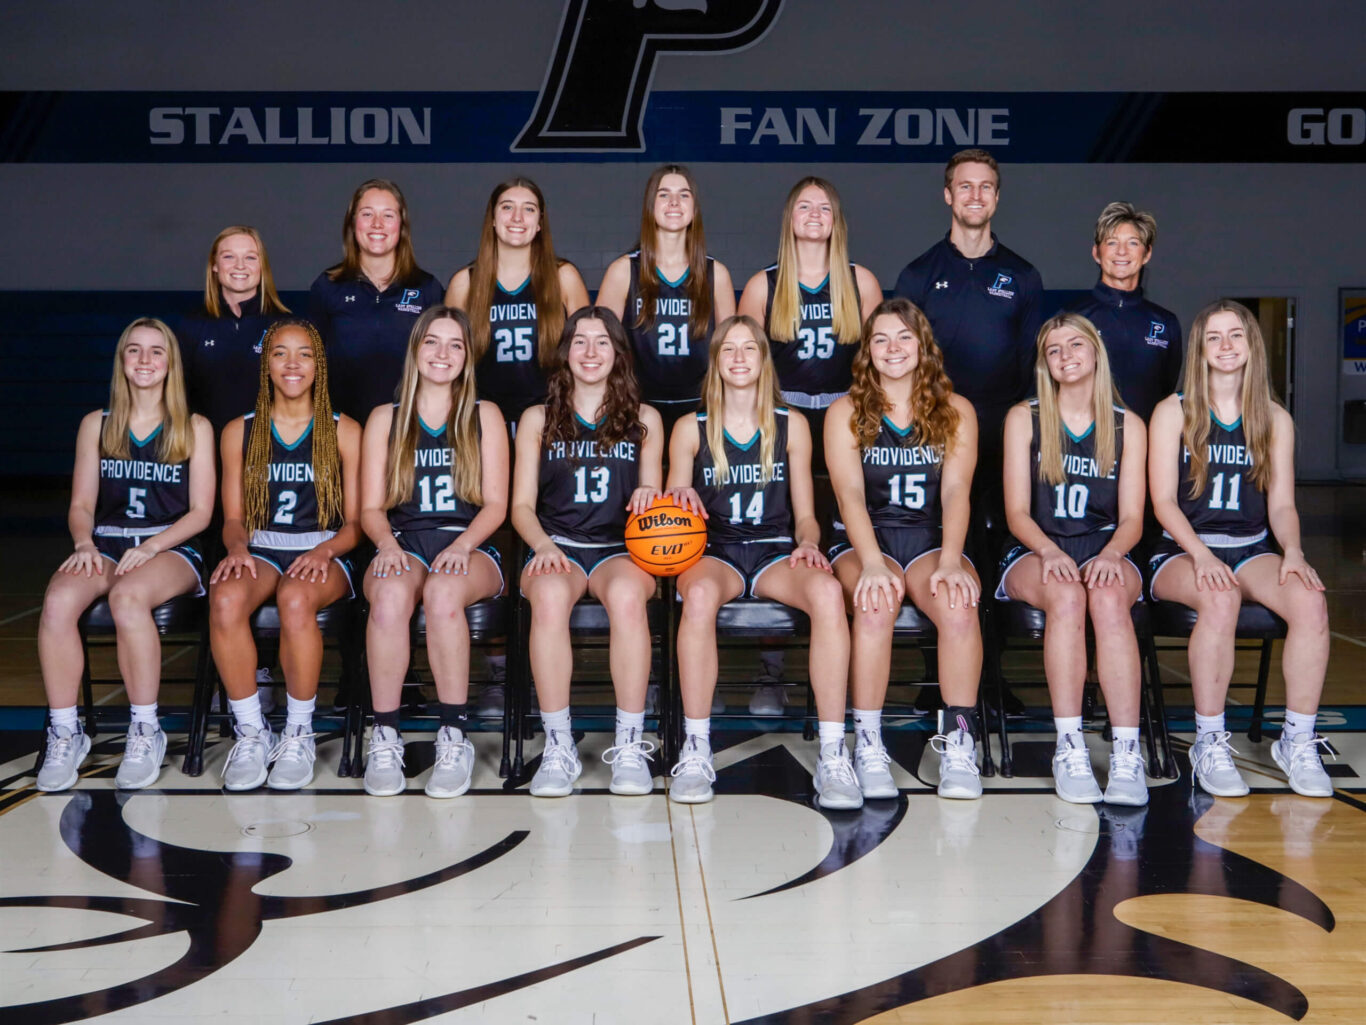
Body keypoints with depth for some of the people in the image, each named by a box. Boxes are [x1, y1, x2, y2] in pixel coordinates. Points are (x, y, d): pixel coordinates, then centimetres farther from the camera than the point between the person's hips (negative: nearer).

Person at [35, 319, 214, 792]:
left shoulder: (194, 429, 9)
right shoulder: (96, 425, 16)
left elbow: (200, 512, 3)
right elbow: (81, 504, 13)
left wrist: (149, 546, -13)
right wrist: (84, 543, -9)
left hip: (171, 547, -2)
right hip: (106, 544, 3)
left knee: (127, 596, -38)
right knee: (58, 599, -32)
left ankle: (146, 731, -24)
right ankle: (64, 734, -21)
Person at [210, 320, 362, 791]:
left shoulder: (344, 431, 9)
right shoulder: (239, 432, 14)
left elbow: (355, 523, 6)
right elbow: (233, 517, 14)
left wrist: (324, 551, -14)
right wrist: (238, 548, -9)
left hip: (323, 553, -2)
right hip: (260, 551, 2)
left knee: (296, 599, -39)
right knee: (225, 599, -35)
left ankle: (299, 734, -21)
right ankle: (251, 732, -19)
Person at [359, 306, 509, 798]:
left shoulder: (484, 416, 15)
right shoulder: (385, 420, 18)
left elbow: (495, 504, 7)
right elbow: (371, 508, 11)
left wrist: (461, 545, -13)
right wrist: (387, 542, -11)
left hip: (469, 547, -1)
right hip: (404, 545, 1)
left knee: (442, 592, -38)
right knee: (390, 595, -36)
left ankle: (455, 738, -31)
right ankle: (385, 738, -29)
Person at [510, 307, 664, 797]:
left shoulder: (644, 419, 18)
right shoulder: (538, 420, 16)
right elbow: (522, 505, 11)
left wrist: (650, 497, -7)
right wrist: (542, 544, -9)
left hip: (621, 549, 0)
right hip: (558, 547, 0)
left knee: (626, 593, -38)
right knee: (549, 595, -38)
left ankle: (630, 746, -33)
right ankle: (557, 747, -32)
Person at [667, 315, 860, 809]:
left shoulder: (792, 426, 13)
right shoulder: (690, 429, 10)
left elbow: (805, 515, 13)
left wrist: (807, 543, -10)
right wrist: (681, 499, -13)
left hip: (776, 552, 1)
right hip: (714, 551, -1)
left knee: (828, 592, -35)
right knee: (699, 595, -39)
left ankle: (833, 755, -34)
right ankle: (695, 751, -32)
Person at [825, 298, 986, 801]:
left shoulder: (955, 411, 10)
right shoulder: (845, 412, 7)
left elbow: (956, 491, -3)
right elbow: (850, 494, -6)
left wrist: (950, 561, -21)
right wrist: (872, 564, -24)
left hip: (932, 539, 1)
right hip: (865, 540, -1)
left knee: (958, 604, -32)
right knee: (876, 602, -34)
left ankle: (959, 743, -24)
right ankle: (867, 745, -27)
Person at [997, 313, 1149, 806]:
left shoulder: (1128, 425, 10)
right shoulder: (1023, 419, 8)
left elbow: (1132, 519, 4)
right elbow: (1017, 512, 1)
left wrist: (1110, 554, -19)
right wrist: (1050, 551, -19)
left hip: (1105, 552, 1)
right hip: (1037, 553, -1)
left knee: (1109, 598, -35)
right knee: (1067, 596, -36)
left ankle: (1127, 754, -42)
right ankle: (1069, 748, -37)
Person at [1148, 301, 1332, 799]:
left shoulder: (1275, 419, 13)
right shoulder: (1173, 412, 4)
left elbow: (1281, 505, 9)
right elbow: (1163, 501, -3)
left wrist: (1293, 552, -12)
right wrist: (1202, 555, -19)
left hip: (1252, 550, 3)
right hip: (1182, 551, -3)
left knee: (1310, 600, -29)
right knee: (1220, 598, -37)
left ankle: (1298, 740, -16)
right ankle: (1209, 744, -26)